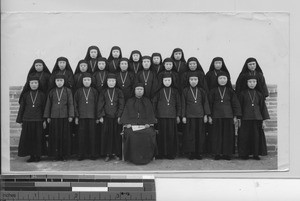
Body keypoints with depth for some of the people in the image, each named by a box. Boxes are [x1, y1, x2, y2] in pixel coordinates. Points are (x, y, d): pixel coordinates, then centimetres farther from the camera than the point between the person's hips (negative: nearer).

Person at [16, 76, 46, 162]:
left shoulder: (42, 94, 3)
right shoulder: (25, 95, 5)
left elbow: (44, 108, 4)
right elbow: (21, 108, 8)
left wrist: (44, 120, 0)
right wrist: (20, 120, 6)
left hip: (38, 120, -1)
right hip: (27, 120, 1)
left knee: (38, 138, 2)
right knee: (28, 138, 2)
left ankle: (37, 155, 12)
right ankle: (31, 156, 12)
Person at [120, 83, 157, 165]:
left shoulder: (147, 101, 19)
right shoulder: (129, 101, 19)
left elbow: (150, 113, 12)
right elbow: (125, 113, 11)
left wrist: (148, 123, -6)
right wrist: (127, 123, -6)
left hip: (145, 124, 0)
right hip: (132, 124, 0)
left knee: (149, 133, -32)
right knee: (130, 134, -33)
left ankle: (146, 157, -19)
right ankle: (133, 157, -21)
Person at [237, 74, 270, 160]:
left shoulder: (259, 94, 7)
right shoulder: (243, 94, 2)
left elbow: (263, 107, 8)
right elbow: (239, 107, 3)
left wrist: (264, 120, 2)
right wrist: (239, 119, -2)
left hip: (257, 118, 2)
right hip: (245, 119, -1)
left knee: (257, 136, 3)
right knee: (245, 137, 1)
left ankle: (256, 154, 14)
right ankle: (245, 154, 11)